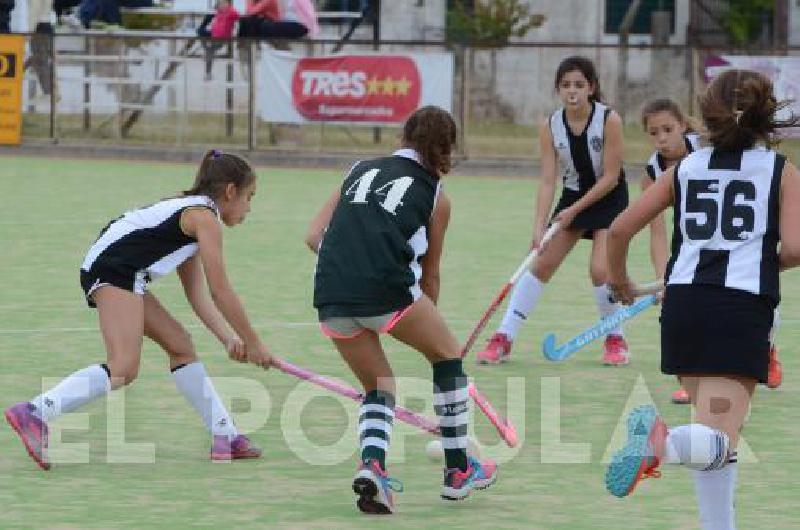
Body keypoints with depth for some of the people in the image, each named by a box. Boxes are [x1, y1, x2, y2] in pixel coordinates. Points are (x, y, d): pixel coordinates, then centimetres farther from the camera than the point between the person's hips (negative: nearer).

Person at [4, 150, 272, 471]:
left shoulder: (188, 211, 27)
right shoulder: (206, 218, -2)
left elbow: (198, 296, 25)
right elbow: (221, 293, -4)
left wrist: (229, 339, 14)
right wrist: (253, 343, 5)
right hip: (115, 271, -11)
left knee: (180, 345, 16)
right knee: (124, 369, -22)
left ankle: (225, 438, 19)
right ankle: (33, 414, -34)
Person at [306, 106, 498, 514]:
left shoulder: (361, 170, 22)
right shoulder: (434, 196, 14)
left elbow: (314, 236, 17)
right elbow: (430, 274, 21)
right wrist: (428, 320, 37)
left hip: (330, 297, 4)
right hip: (387, 289, -3)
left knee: (379, 387, 21)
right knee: (447, 354, 23)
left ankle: (371, 465, -6)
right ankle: (458, 471, 26)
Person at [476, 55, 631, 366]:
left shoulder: (610, 121, -21)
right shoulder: (550, 127, -12)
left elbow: (610, 177, -18)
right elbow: (548, 181, -14)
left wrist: (574, 210, -20)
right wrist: (539, 225, -25)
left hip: (609, 198, -4)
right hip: (573, 196, 4)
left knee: (600, 269, -18)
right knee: (541, 264, -2)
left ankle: (616, 340, 3)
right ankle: (503, 340, 2)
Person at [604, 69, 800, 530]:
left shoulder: (686, 168, 14)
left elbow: (621, 229, 11)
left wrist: (619, 279, 29)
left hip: (683, 302, 5)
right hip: (744, 306, -5)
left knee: (713, 438, 20)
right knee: (718, 439, -13)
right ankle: (663, 443, -44)